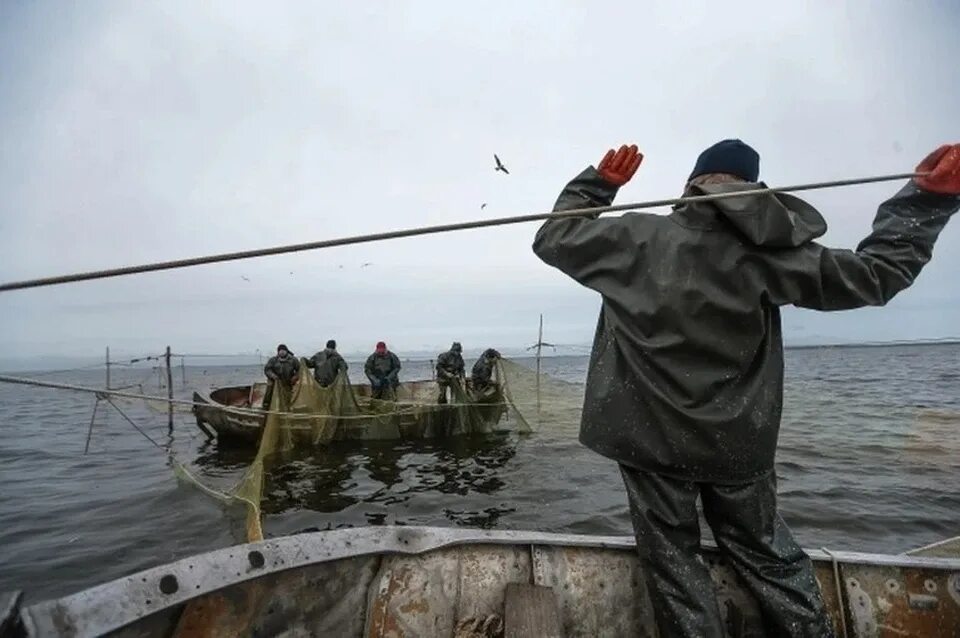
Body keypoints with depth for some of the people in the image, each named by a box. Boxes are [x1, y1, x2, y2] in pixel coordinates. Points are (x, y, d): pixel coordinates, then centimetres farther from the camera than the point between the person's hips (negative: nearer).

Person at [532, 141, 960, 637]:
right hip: (739, 439, 3)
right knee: (763, 548, 23)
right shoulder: (768, 249, -3)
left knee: (672, 556, 11)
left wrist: (598, 182, 12)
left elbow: (552, 238, 3)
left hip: (652, 434, -2)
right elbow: (878, 272, 6)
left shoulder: (637, 235, -7)